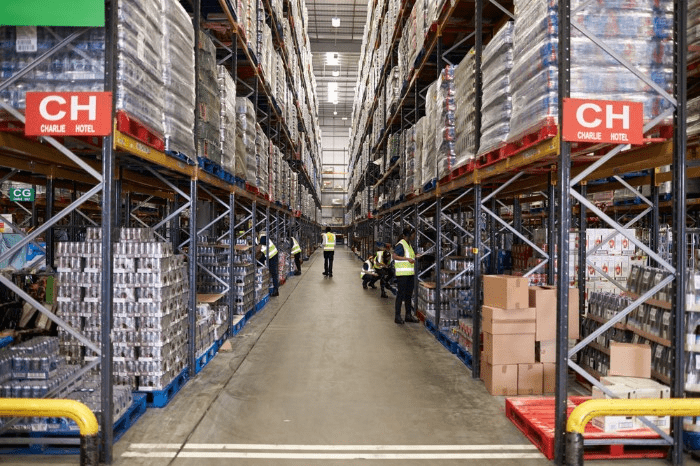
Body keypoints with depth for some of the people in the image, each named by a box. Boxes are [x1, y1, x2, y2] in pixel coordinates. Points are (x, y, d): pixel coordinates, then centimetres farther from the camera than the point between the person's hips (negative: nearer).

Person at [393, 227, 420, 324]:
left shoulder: (408, 244, 17)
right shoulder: (400, 245, -11)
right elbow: (395, 256, -22)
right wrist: (407, 258, -28)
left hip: (410, 273, 9)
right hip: (402, 273, -9)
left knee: (409, 294, 12)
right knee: (401, 294, -6)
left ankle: (408, 315, 20)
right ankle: (397, 316, 0)